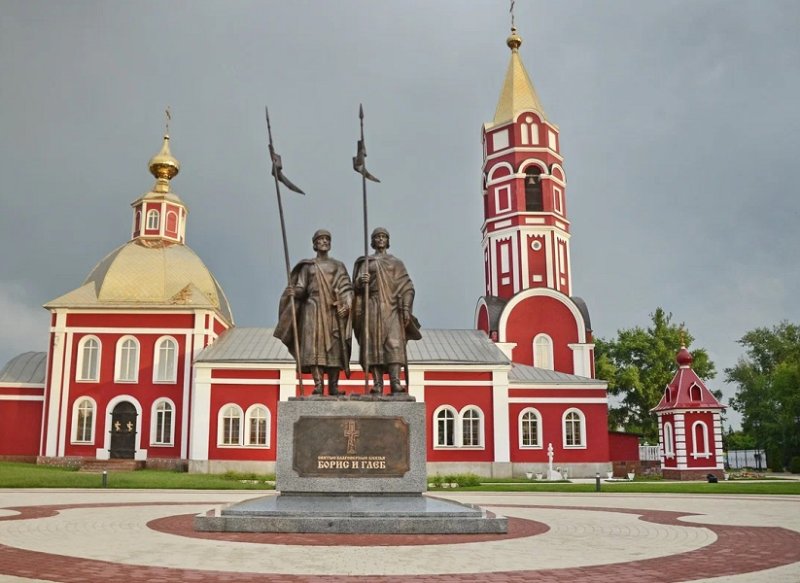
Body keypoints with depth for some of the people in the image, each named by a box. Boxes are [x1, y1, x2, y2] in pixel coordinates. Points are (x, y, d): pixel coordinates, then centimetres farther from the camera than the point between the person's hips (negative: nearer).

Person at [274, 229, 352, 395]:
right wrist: (293, 292, -16)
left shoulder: (338, 266, 15)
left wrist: (346, 304, -14)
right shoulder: (307, 266, 13)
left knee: (335, 347, -5)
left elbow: (346, 288, 4)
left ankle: (333, 386, -2)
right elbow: (301, 288, 7)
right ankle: (318, 385, -16)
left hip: (333, 311, 1)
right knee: (314, 345, -12)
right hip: (313, 309, -1)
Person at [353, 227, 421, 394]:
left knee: (394, 343, -15)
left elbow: (407, 287, 9)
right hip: (372, 308, 1)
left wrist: (406, 308, -5)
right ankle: (377, 386, -10)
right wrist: (360, 281, -18)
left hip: (392, 307, 0)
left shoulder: (396, 263, 17)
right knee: (374, 345, -8)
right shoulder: (365, 262, 18)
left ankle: (395, 384, -25)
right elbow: (356, 285, 7)